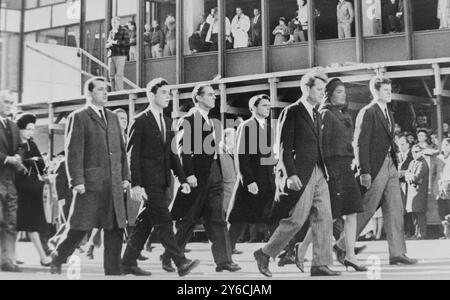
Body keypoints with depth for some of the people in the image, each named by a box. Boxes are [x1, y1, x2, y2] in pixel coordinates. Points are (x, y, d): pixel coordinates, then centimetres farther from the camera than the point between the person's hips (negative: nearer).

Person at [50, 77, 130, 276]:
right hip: (90, 183, -6)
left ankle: (113, 270, 10)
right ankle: (58, 259, 20)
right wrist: (77, 181, -14)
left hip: (114, 185, 6)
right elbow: (73, 152, -8)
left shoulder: (113, 118, 18)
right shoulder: (78, 117, -2)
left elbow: (121, 150, 19)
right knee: (80, 228, -1)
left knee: (116, 229, 3)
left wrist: (125, 176, 10)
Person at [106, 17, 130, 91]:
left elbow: (126, 42, -10)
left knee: (119, 75, -11)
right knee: (111, 75, 3)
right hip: (111, 55, 6)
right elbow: (107, 44, 24)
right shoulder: (111, 32, 21)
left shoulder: (124, 31, 2)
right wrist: (109, 44, 0)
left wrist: (115, 42, -11)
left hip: (120, 55, -6)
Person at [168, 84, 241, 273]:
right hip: (197, 176, -8)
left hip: (213, 175, 8)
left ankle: (224, 261, 3)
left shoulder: (211, 121, 17)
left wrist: (219, 175, 16)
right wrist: (189, 174, -21)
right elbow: (183, 150, -15)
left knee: (218, 220, 3)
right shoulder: (189, 119, -9)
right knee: (188, 220, 2)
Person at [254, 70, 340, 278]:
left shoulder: (317, 115, 18)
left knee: (324, 219, 2)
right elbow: (284, 147, -12)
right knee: (295, 220, -6)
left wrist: (324, 170, 13)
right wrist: (290, 174, -19)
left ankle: (321, 265, 5)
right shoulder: (292, 112, -7)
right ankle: (265, 254, 10)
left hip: (319, 174, 8)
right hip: (300, 175, -8)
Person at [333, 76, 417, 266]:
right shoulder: (367, 113, -9)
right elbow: (360, 144, -14)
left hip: (390, 166, 8)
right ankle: (341, 247, 12)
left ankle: (397, 253, 6)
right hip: (375, 167, -8)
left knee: (395, 210, 4)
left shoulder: (389, 115, 18)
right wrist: (364, 172, -19)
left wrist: (396, 164, 11)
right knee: (366, 210, -2)